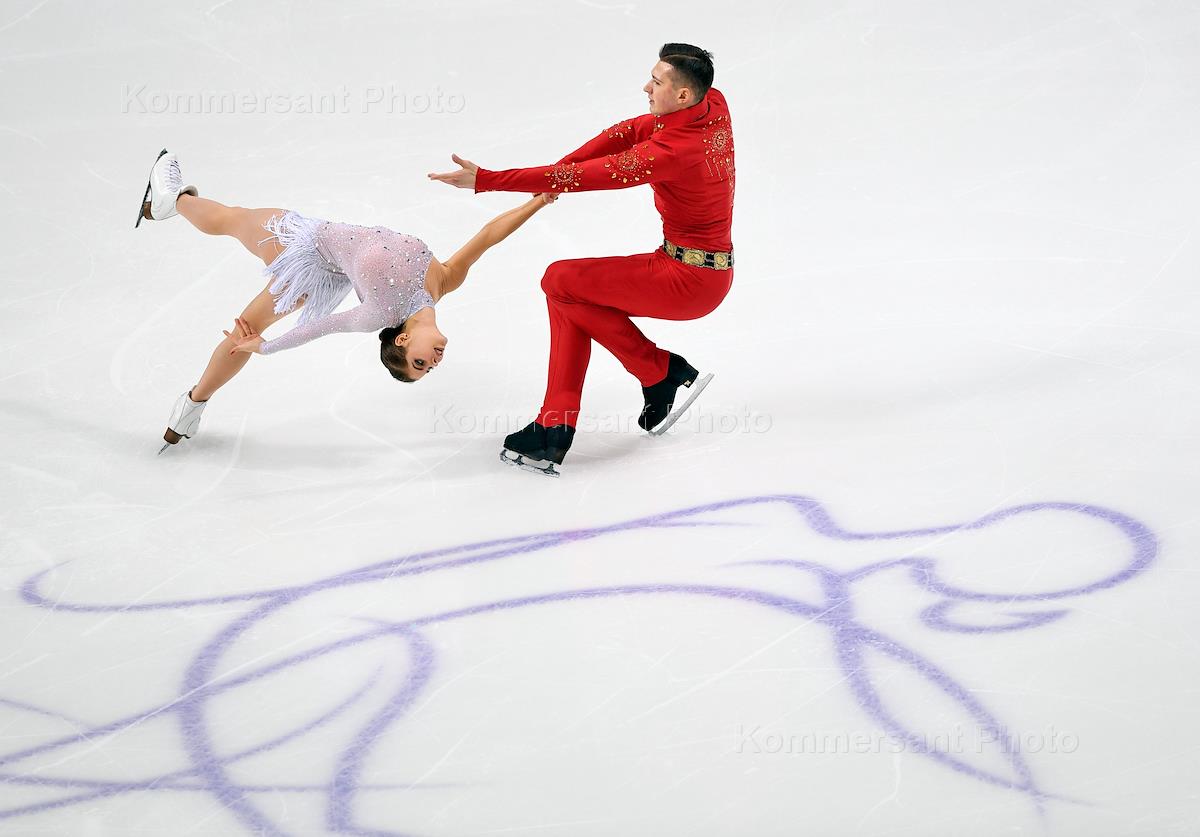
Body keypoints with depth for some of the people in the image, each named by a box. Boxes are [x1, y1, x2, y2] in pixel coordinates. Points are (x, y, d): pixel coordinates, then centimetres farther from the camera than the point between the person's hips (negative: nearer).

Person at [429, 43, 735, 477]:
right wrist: (556, 173, -8)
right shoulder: (713, 102, -2)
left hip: (689, 280, -10)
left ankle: (662, 373, 4)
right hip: (712, 273, 10)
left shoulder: (673, 150, -27)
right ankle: (555, 430, 6)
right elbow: (633, 130, 2)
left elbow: (584, 178, -26)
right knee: (569, 297, 8)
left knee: (561, 281, -7)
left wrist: (486, 180, -23)